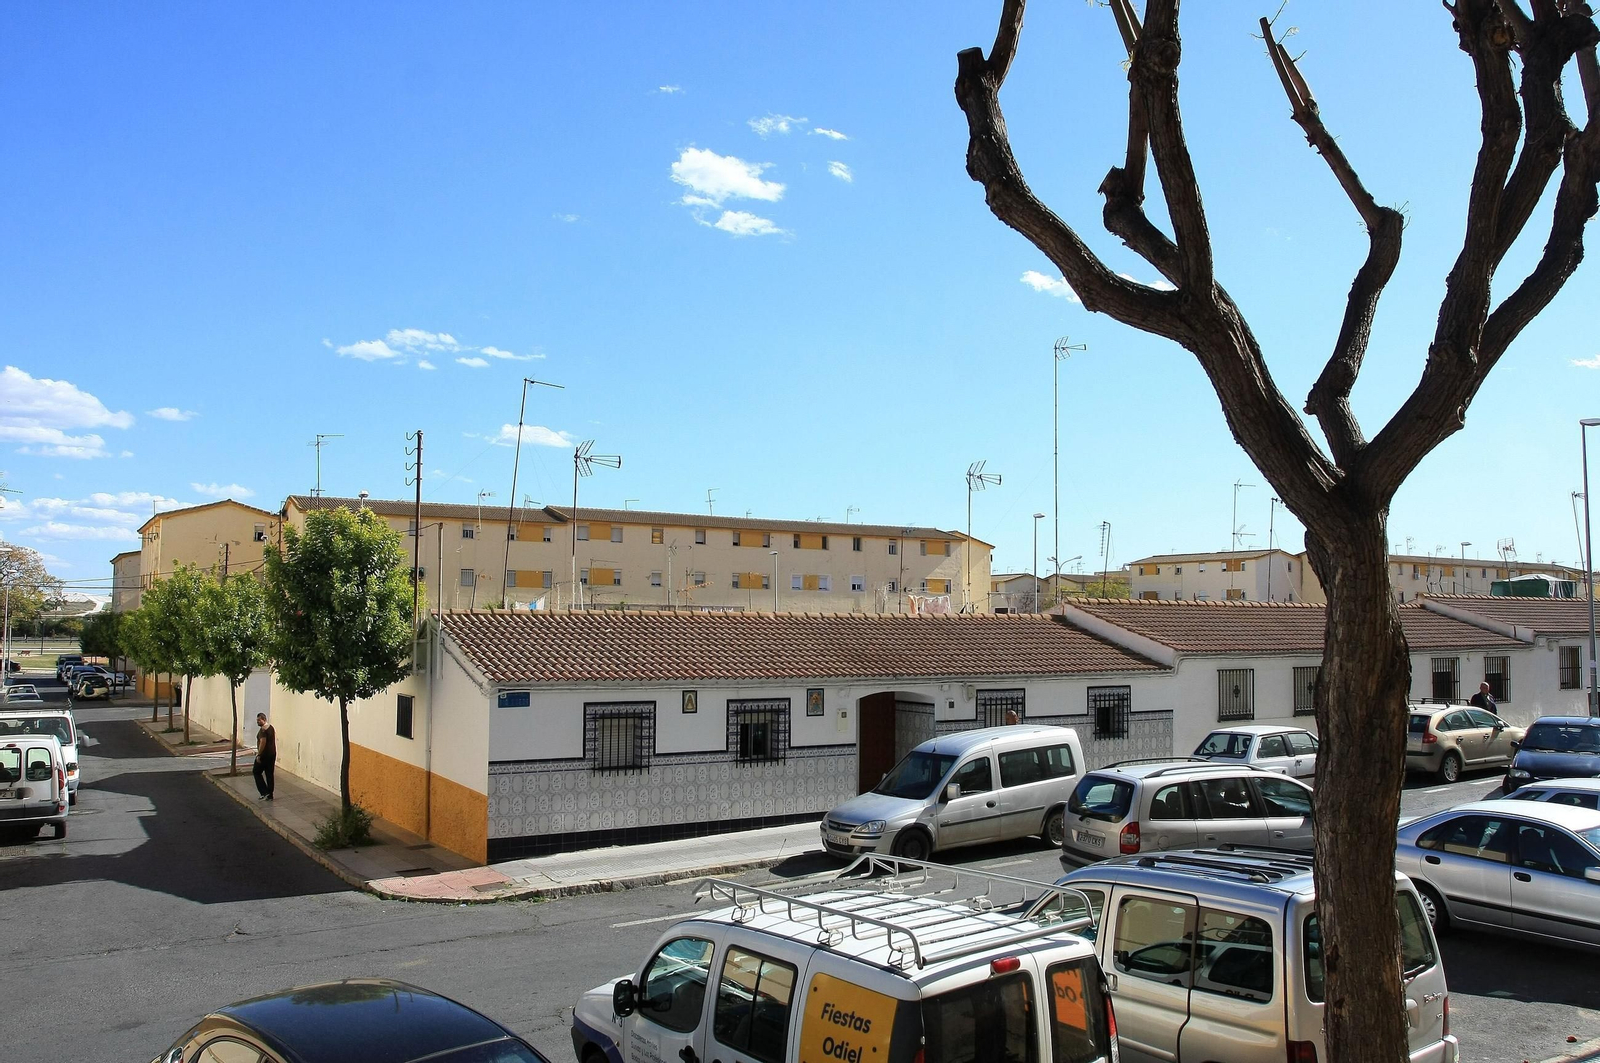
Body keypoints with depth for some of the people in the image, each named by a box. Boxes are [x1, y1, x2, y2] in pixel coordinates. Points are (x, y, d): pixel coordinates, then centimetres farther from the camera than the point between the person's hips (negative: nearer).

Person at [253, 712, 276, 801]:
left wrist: (259, 754, -20)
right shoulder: (272, 728, 11)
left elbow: (263, 742, -25)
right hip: (272, 754, 8)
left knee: (256, 772, 6)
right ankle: (270, 795, 13)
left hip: (264, 755, -8)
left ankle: (265, 793, -1)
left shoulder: (263, 729, -17)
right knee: (269, 774, 11)